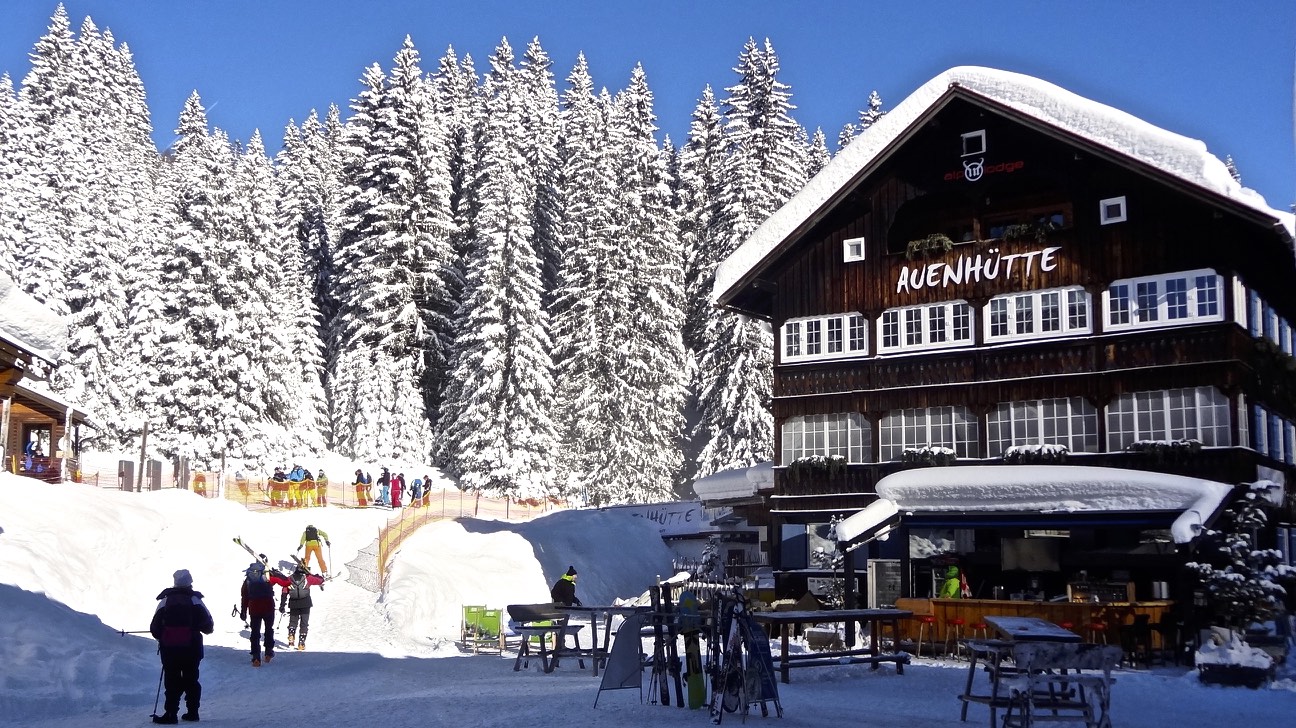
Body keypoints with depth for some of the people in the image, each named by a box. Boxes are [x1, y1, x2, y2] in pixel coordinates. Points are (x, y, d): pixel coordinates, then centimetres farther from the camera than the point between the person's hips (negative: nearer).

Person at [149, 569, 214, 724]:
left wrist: (162, 638, 18)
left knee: (172, 681, 3)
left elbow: (154, 627, 0)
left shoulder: (165, 601, -2)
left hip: (169, 649, 0)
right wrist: (206, 629, 19)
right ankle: (192, 712, 13)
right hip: (191, 648, 0)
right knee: (191, 680, 11)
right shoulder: (195, 600, -4)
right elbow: (208, 625, -4)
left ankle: (171, 713, -3)